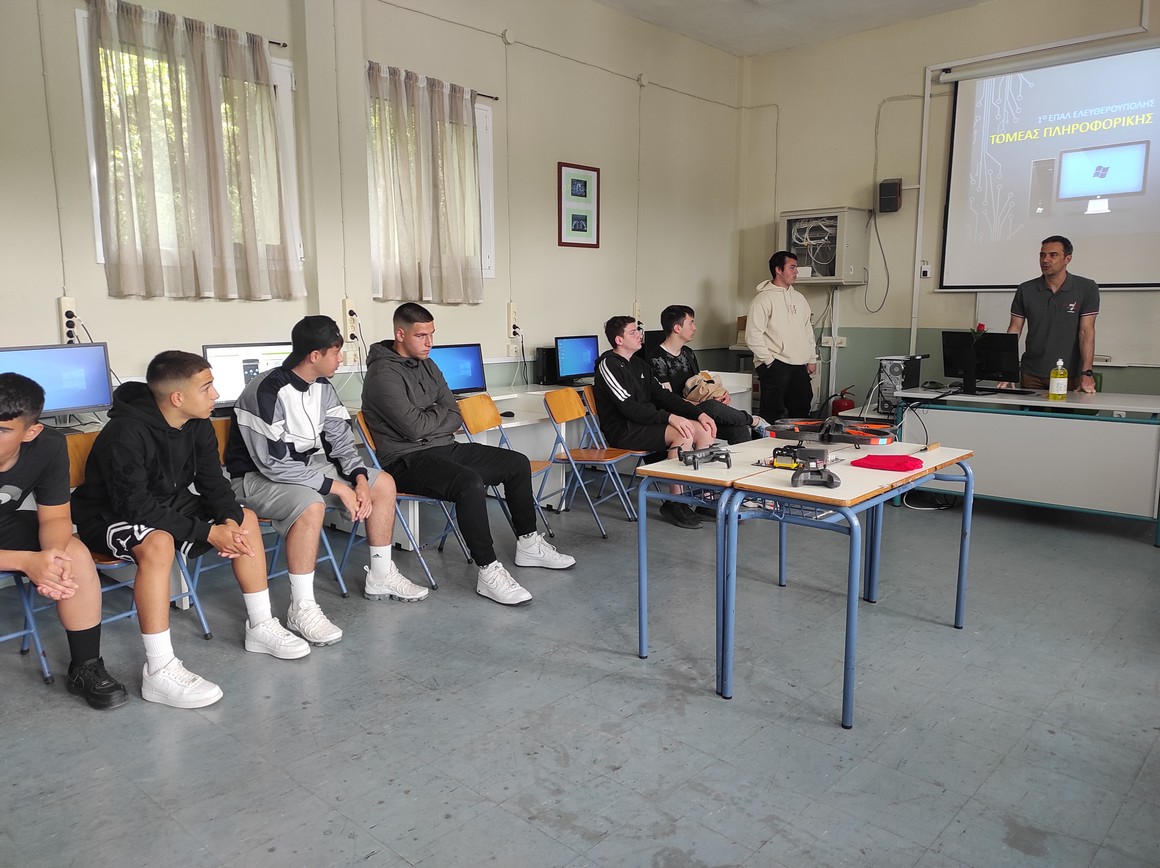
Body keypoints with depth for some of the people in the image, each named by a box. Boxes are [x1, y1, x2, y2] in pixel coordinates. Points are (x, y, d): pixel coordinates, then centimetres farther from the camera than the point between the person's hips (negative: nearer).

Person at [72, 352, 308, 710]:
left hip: (168, 503, 8)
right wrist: (208, 533, -33)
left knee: (245, 518, -1)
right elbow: (136, 506, -32)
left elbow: (212, 481, 0)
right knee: (158, 543, -38)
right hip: (109, 517, -8)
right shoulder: (125, 433, -29)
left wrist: (229, 521, -21)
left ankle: (260, 627, 8)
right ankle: (159, 671, -32)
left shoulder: (198, 426, -6)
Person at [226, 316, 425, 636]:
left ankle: (380, 577, 14)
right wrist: (337, 487, -27)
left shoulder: (322, 387, -1)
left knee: (382, 483, 1)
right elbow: (274, 463, -29)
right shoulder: (267, 391, -26)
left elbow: (341, 441, 6)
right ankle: (302, 608, -26)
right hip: (258, 476, -8)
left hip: (306, 466, 9)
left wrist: (359, 479, -13)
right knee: (310, 506, -39)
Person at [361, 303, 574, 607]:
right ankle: (489, 572, -28)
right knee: (470, 483, -36)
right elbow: (413, 427, -22)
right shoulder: (384, 373, -14)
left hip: (443, 448, 9)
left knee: (517, 463, 6)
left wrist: (428, 418, -10)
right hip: (407, 459, -9)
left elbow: (456, 418, 10)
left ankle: (528, 544, 19)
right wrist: (440, 414, -4)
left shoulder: (427, 365, 13)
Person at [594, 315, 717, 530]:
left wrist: (698, 413, -1)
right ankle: (674, 503, -17)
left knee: (704, 429, -7)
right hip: (622, 430, -8)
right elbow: (628, 407, -20)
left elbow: (661, 395, 13)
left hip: (646, 422, 9)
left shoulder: (639, 363, 17)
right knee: (683, 434, -28)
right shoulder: (608, 364, -10)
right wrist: (669, 418, -27)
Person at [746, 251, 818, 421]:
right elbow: (753, 335, -13)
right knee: (772, 414, -5)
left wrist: (812, 359, 16)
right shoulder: (763, 298, -7)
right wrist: (769, 361, -14)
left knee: (801, 411, 12)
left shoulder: (799, 298, 16)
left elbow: (808, 330, 22)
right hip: (775, 366, -7)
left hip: (799, 366, 7)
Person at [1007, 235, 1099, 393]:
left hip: (1071, 376, -2)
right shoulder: (1025, 290, 2)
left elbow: (1087, 331, -8)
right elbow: (1014, 330, 2)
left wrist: (1087, 374, -18)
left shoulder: (1086, 288, -3)